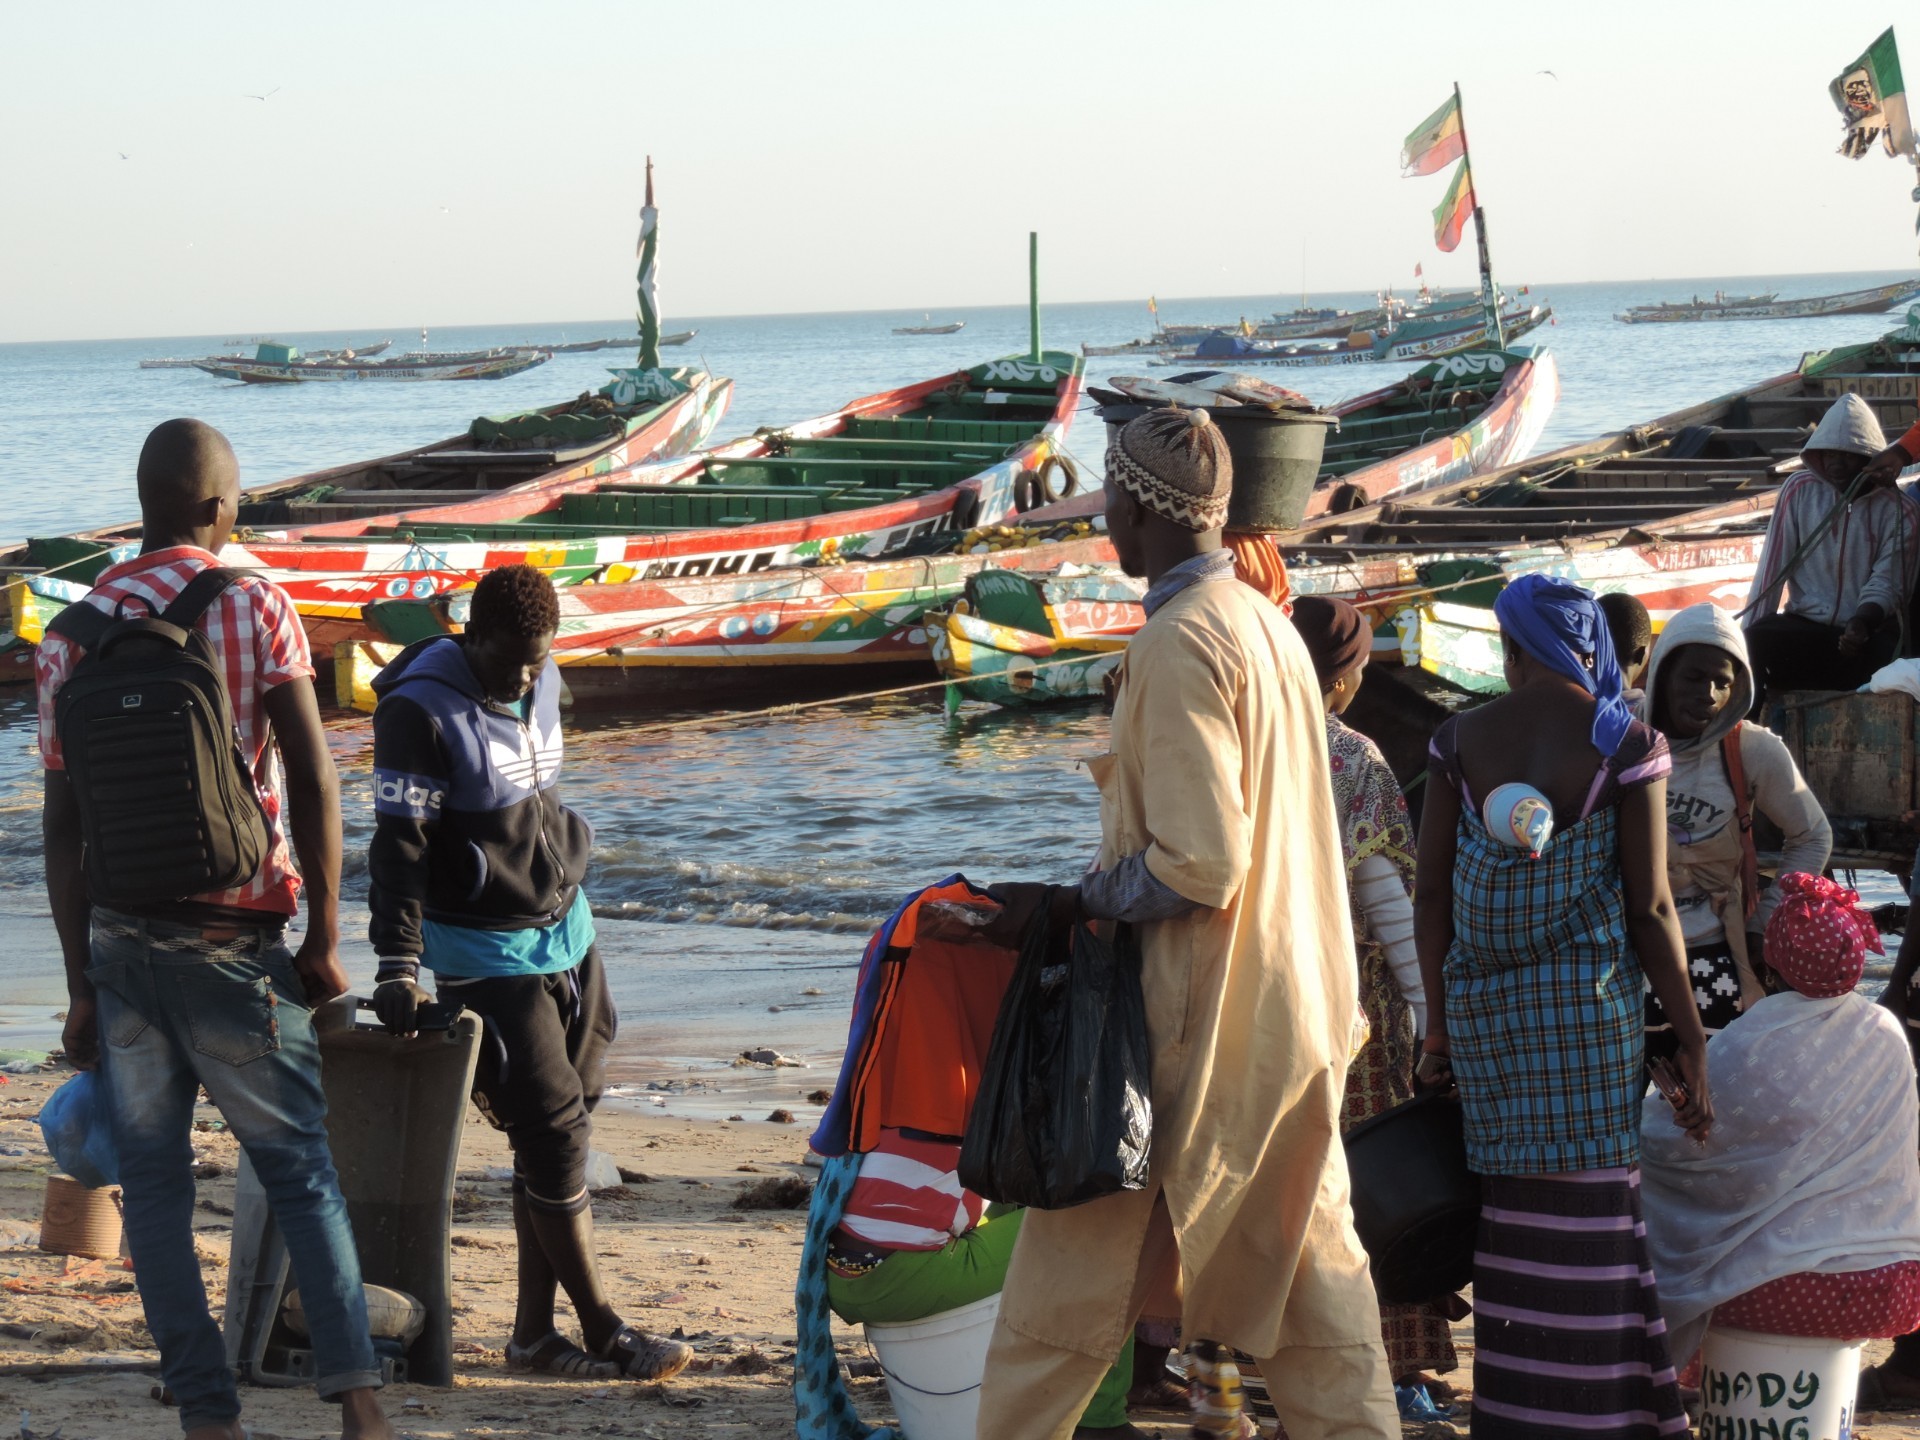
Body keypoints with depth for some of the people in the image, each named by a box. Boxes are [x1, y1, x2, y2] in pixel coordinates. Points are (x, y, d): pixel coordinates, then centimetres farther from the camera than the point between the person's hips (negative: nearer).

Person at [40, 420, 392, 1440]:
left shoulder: (70, 637, 6)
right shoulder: (252, 603, -4)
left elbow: (63, 829, 5)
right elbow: (312, 781, -9)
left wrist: (82, 985, 9)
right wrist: (325, 938, -3)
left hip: (117, 937, 3)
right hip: (232, 936, -3)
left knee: (154, 1182, 8)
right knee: (300, 1170, 6)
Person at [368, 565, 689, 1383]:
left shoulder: (540, 682, 6)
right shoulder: (420, 710, -17)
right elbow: (398, 846, -20)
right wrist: (398, 969, -25)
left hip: (564, 933, 8)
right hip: (482, 956, -7)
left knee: (563, 1128, 7)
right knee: (552, 1135, -7)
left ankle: (533, 1332, 13)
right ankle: (603, 1335, 2)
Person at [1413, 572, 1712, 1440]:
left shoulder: (1459, 741, 3)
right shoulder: (1625, 745, -5)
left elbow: (1431, 895, 2)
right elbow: (1650, 907, -6)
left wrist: (1440, 1024, 11)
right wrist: (1693, 1042, -1)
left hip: (1483, 1002, 3)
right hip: (1587, 1000, -3)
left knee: (1515, 1214, 10)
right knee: (1591, 1218, 1)